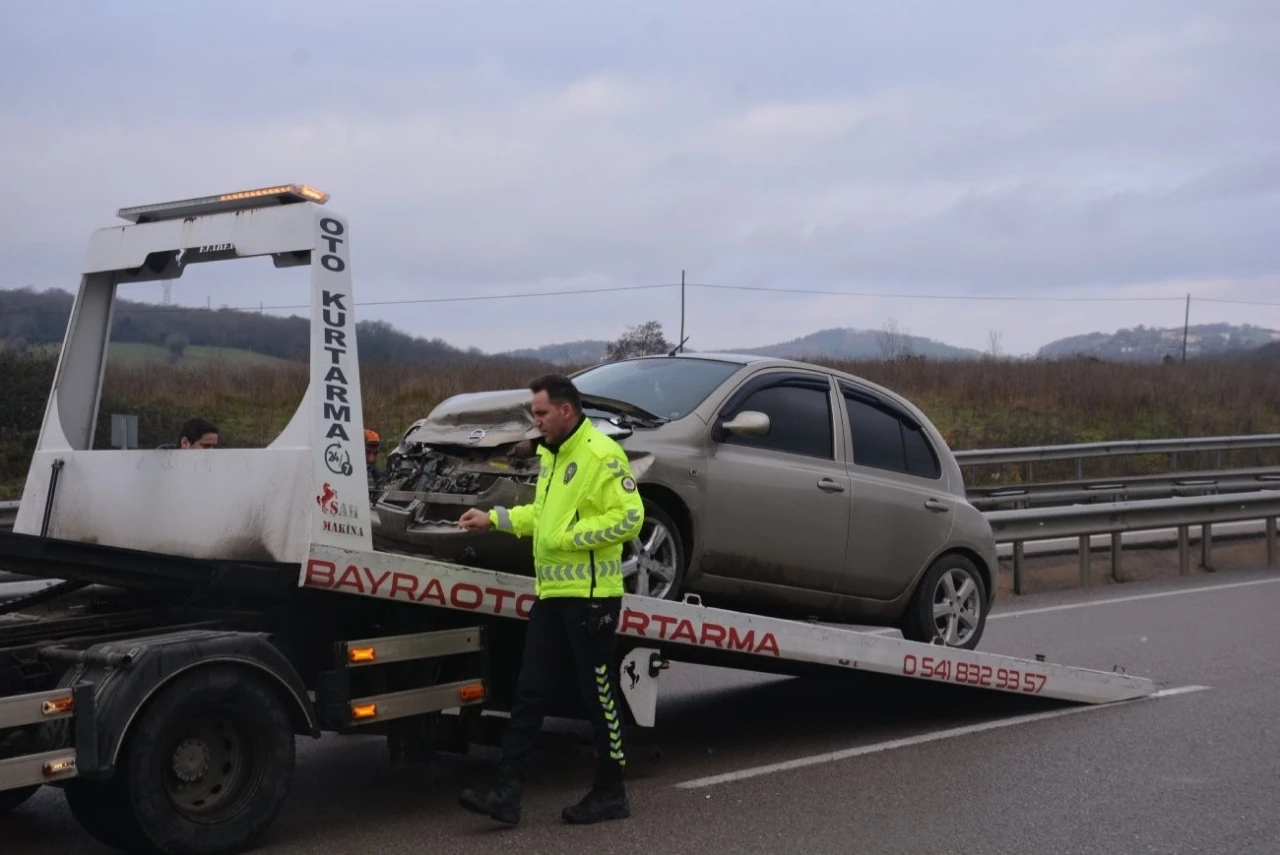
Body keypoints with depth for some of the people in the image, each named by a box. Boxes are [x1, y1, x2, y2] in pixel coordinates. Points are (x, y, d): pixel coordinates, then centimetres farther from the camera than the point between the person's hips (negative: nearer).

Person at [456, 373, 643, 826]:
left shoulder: (601, 454, -14)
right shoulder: (551, 455, 16)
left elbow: (629, 516, -20)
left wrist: (574, 537, -21)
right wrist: (493, 519, 16)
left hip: (589, 596, -9)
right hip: (551, 593, 9)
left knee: (599, 697, 2)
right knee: (529, 693, 5)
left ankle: (610, 793, 14)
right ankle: (507, 791, 6)